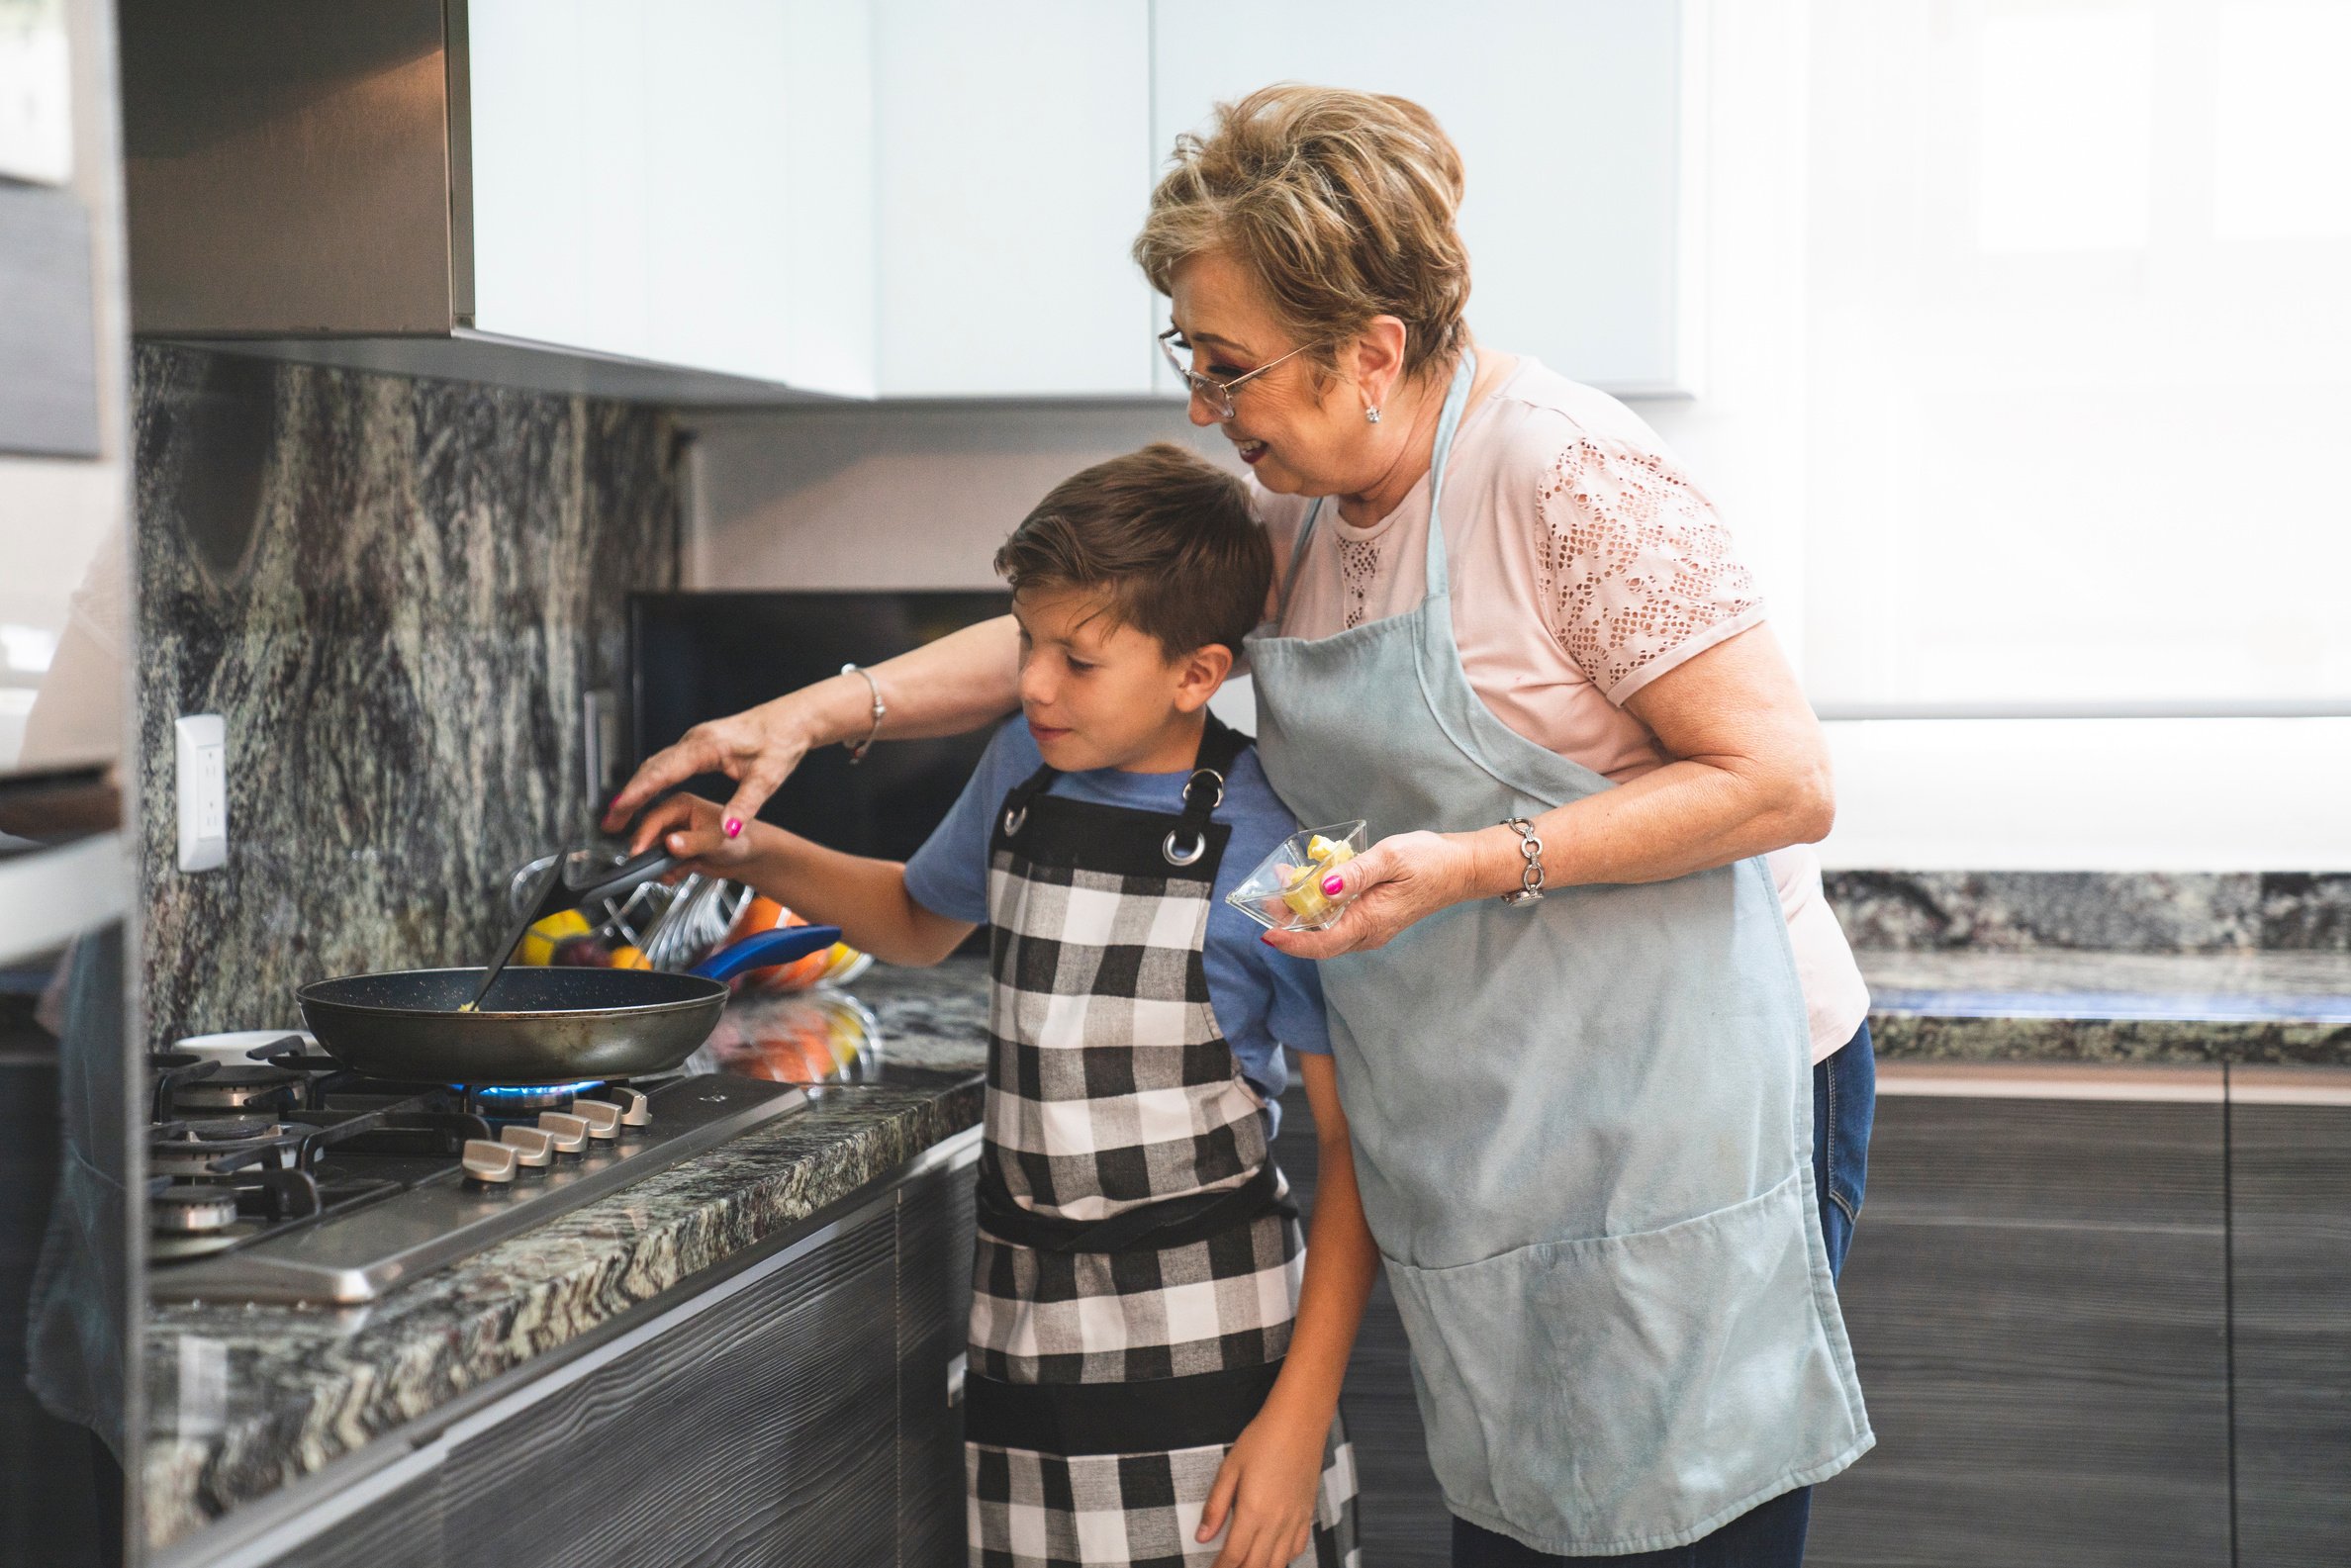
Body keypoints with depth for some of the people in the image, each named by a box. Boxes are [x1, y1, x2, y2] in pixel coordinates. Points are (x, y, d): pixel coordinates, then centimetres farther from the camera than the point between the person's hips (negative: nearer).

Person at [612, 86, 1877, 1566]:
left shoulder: (1568, 473, -17)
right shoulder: (1302, 511, 9)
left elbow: (1783, 782, -18)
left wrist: (1477, 865, -24)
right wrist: (813, 714, 9)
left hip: (1685, 1120, -7)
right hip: (1491, 1140, 8)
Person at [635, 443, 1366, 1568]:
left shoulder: (1269, 852, -13)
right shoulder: (1022, 773, 5)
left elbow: (1353, 1141, -10)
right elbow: (920, 920, 27)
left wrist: (1301, 1412, -14)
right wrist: (759, 857, 10)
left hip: (1208, 1337, -5)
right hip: (1026, 1316, 5)